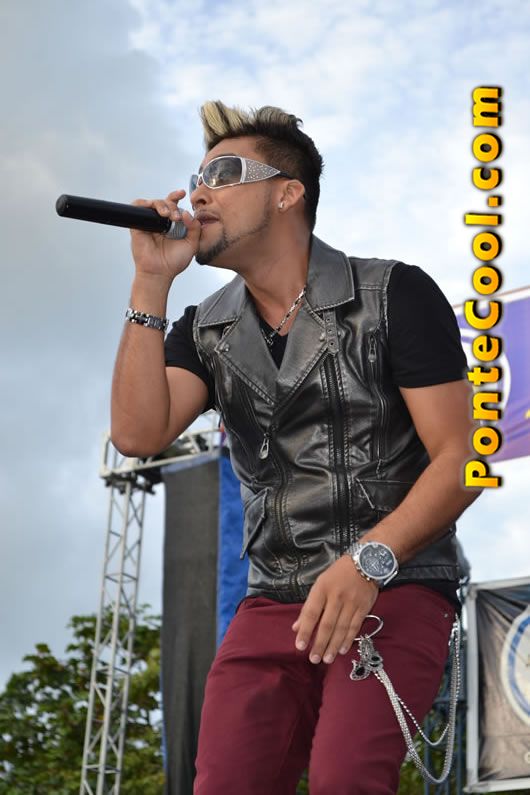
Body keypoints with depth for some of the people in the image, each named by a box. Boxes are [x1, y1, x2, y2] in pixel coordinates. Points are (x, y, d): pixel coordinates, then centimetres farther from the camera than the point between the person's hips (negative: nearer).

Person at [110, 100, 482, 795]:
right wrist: (152, 281, -7)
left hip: (396, 586, -4)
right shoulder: (207, 331, 12)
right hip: (274, 600, 4)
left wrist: (370, 559, -22)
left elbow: (459, 455, -8)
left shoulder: (394, 295, -3)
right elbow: (138, 434, -6)